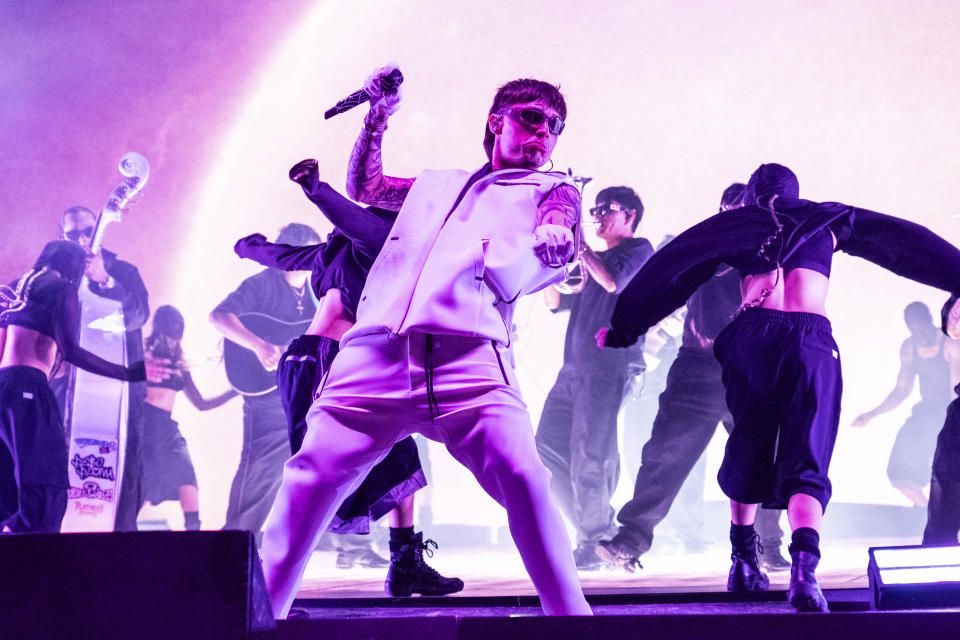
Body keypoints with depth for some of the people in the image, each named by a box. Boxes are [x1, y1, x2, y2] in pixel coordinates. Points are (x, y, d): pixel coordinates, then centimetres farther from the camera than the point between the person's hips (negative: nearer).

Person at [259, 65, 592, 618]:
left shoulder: (553, 190, 23)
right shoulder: (438, 183, 33)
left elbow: (561, 241, 1)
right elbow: (363, 188, 42)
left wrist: (556, 238, -22)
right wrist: (378, 115, 33)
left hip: (471, 352, -3)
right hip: (376, 350, 3)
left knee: (521, 473, -24)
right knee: (313, 473, -9)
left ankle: (571, 616, -14)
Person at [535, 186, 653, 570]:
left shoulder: (639, 249, 3)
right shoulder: (593, 260, 25)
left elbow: (615, 281, -17)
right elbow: (557, 302, 22)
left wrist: (578, 247, -8)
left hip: (610, 368, -8)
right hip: (574, 368, 8)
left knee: (587, 459, -11)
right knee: (548, 448, 3)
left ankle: (595, 545, 1)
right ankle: (599, 528, 12)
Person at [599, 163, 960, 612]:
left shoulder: (733, 224, 25)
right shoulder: (827, 220, 26)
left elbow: (674, 272, 24)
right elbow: (906, 242, 27)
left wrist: (623, 328, 28)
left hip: (751, 337, 1)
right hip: (812, 341, -1)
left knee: (747, 450, 18)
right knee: (806, 461, -6)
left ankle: (743, 559, 23)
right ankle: (804, 567, -29)